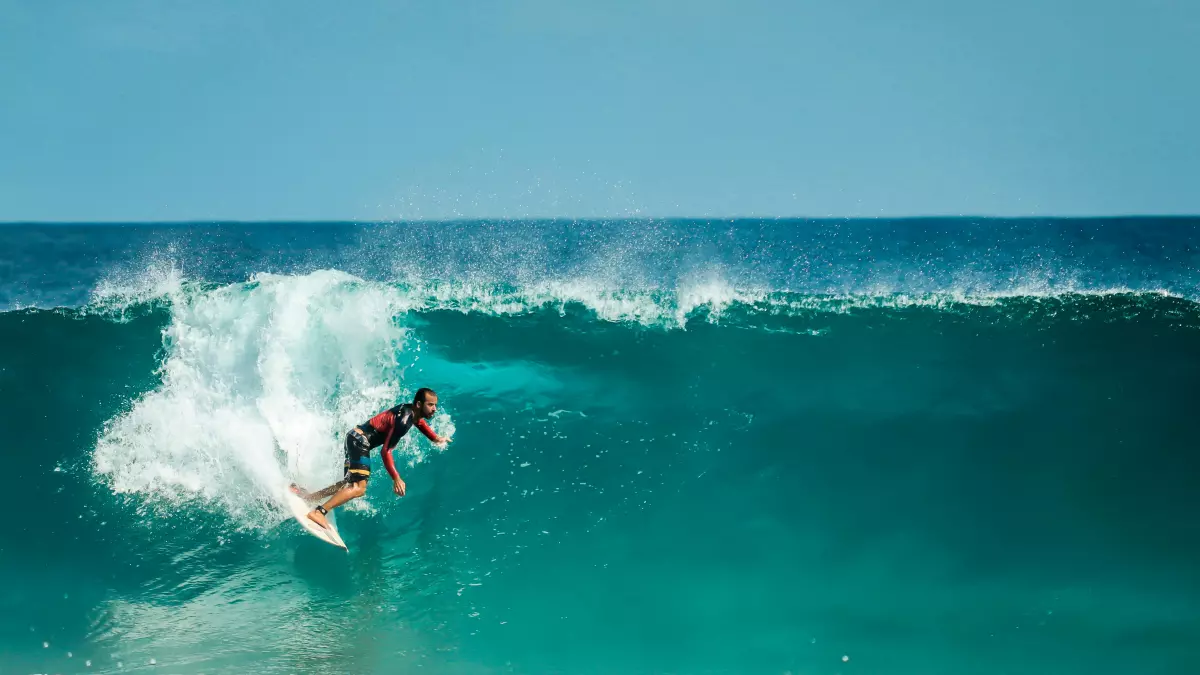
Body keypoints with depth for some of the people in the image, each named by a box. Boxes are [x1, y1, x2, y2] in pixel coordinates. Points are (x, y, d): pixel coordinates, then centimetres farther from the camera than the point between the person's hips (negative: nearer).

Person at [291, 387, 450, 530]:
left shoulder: (413, 410, 5)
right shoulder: (404, 420, -24)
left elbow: (420, 420, 34)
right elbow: (385, 451, -24)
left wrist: (436, 438, 28)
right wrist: (396, 478, -25)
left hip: (356, 437, 10)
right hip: (359, 440, -10)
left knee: (350, 483, 19)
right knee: (359, 488, -20)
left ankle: (307, 496, 22)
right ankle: (319, 512, -25)